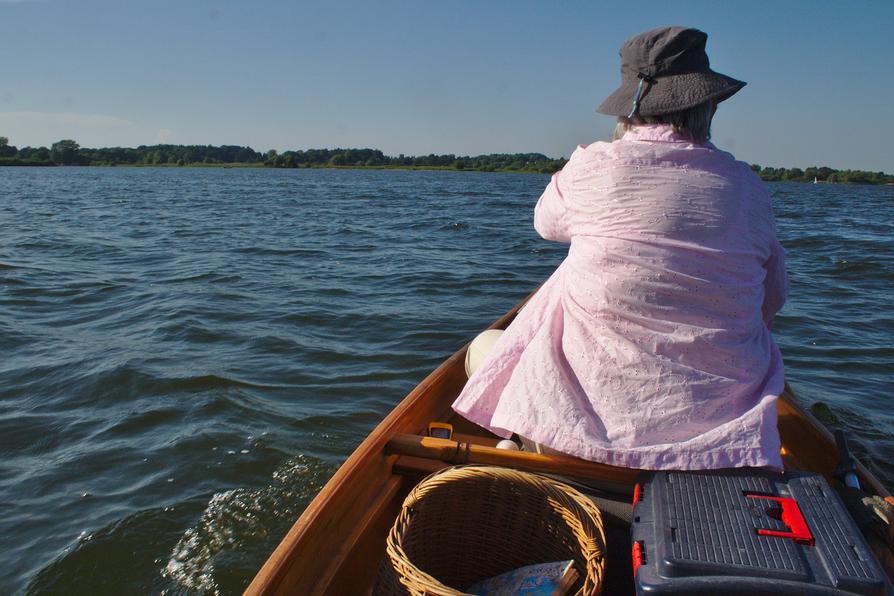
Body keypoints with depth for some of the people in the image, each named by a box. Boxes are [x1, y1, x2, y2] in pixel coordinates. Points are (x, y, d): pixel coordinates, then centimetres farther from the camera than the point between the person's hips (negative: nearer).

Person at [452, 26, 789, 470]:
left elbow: (547, 222, 13)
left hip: (594, 396, -2)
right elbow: (773, 298, 9)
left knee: (483, 347, 23)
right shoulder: (748, 187, -2)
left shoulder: (591, 166, -10)